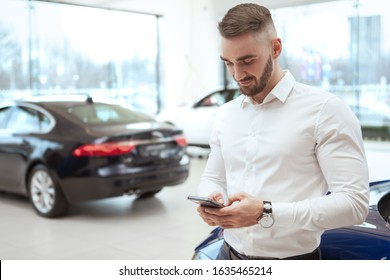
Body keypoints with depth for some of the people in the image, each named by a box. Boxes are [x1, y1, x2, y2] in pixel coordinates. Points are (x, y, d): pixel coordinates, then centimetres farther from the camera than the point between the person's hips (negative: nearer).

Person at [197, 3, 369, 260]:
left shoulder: (325, 110, -12)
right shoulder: (226, 114, 6)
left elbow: (354, 202, -17)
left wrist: (266, 213, -26)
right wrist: (210, 199, -9)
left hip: (292, 259, -5)